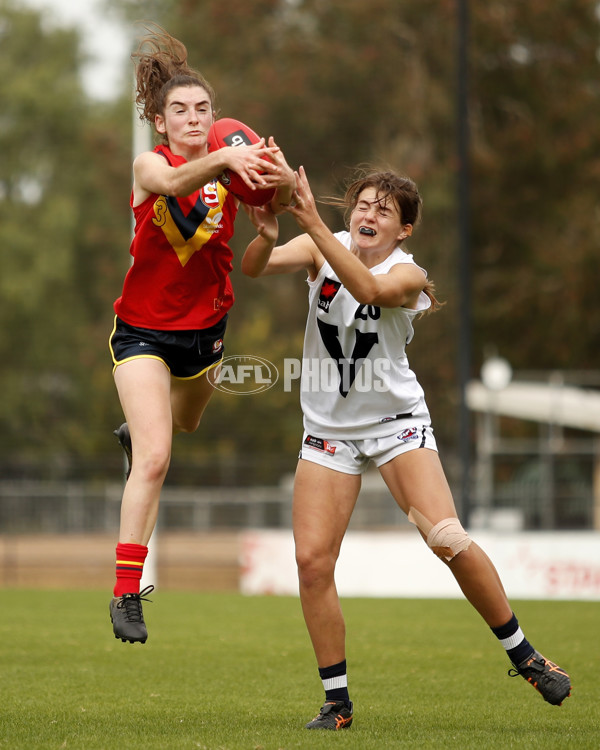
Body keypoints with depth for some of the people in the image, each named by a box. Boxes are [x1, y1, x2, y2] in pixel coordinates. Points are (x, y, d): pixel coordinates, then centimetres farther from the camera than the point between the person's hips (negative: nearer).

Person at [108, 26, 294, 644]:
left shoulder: (230, 164, -6)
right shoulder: (149, 165, -15)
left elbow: (279, 198, -24)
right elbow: (173, 183, -40)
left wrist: (280, 178, -48)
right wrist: (221, 160, -59)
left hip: (204, 328, 5)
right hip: (143, 330, -5)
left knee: (185, 423, 31)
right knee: (154, 459, -19)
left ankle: (134, 431, 68)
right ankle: (126, 594, -15)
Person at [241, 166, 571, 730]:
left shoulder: (407, 274, -14)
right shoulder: (322, 250, -5)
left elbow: (368, 288, -37)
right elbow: (253, 268, -21)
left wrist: (313, 225, -46)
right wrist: (265, 238, -44)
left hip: (396, 421, -2)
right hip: (329, 426, 3)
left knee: (447, 539, -18)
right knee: (312, 560, -10)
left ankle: (523, 655, 2)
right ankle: (337, 701, 3)